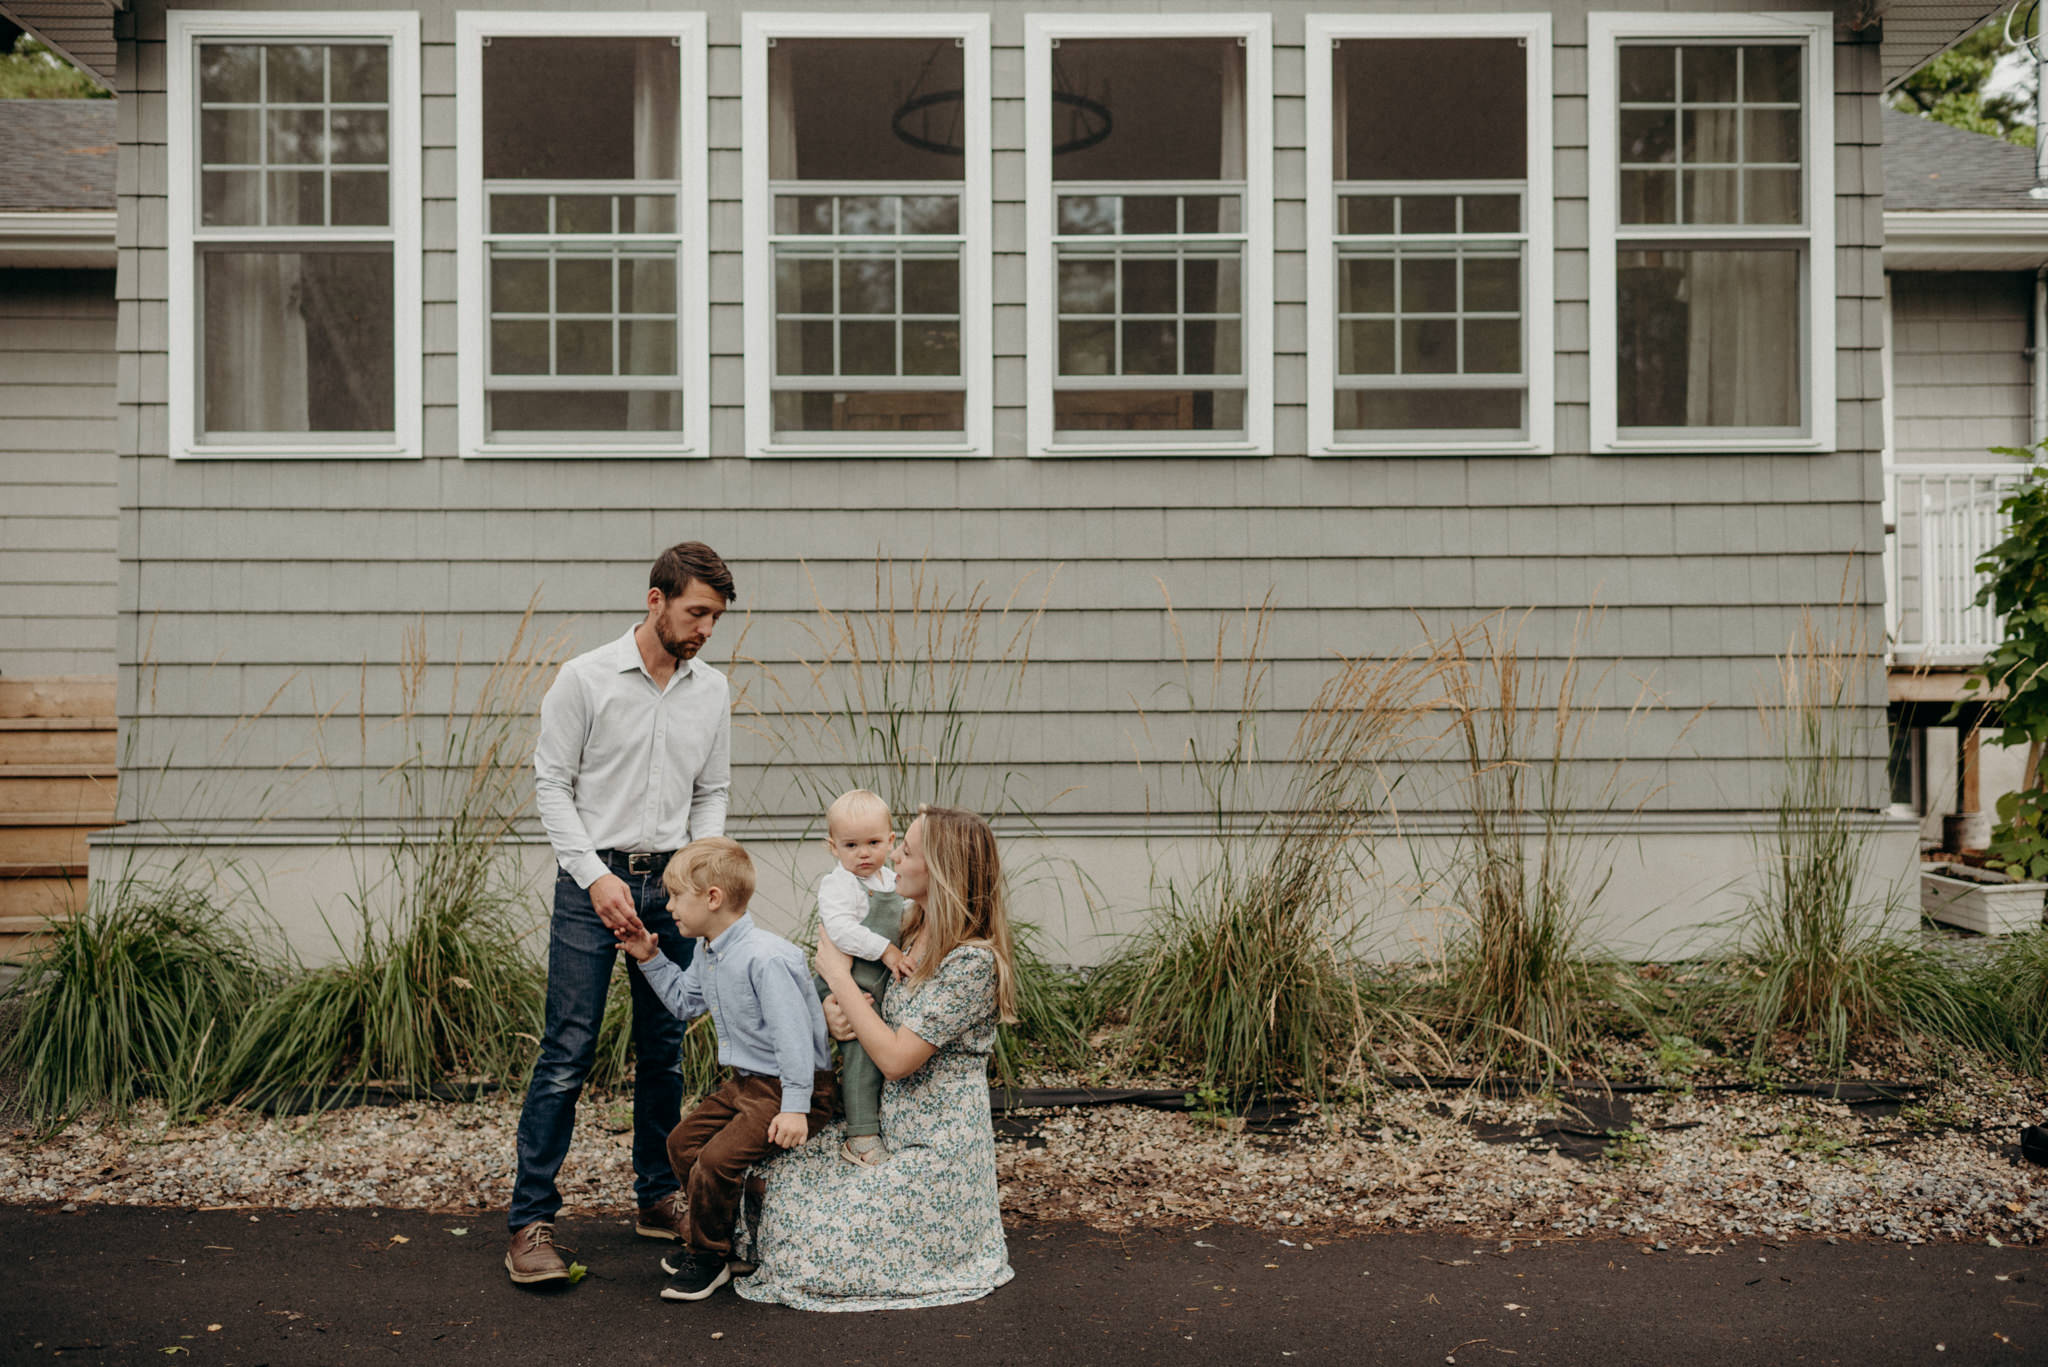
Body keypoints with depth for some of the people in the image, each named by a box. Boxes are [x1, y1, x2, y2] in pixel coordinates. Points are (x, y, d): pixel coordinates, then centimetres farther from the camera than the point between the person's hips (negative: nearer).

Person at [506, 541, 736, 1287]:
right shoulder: (585, 678, -5)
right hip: (593, 878, -4)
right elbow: (551, 783, -5)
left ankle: (658, 1198, 24)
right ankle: (531, 1221, 1)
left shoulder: (712, 691, 8)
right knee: (567, 1052, -6)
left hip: (670, 883, 5)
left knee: (664, 1051, 11)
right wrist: (596, 876, -13)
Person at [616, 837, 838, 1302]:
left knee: (718, 1158, -19)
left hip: (786, 1089, -10)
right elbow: (685, 1002, 26)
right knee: (683, 1140, 12)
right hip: (746, 1083, 10)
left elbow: (792, 1034, -27)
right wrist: (651, 959, 16)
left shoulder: (765, 958, -25)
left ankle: (707, 1258, 2)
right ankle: (708, 1238, 27)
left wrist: (795, 1107, -29)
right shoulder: (707, 954, 6)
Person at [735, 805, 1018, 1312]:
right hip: (888, 1131, 8)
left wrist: (838, 974, -15)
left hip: (939, 1149, -8)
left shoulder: (973, 961, -21)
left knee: (820, 1250, -13)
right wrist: (834, 1012, -9)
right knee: (779, 1183, -1)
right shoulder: (912, 937, 6)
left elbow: (896, 1057, -23)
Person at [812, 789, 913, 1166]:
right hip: (850, 984, -8)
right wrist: (885, 950, -29)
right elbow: (840, 928, -28)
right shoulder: (838, 884, -14)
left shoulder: (891, 880, 12)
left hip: (885, 984, 8)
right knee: (861, 1050, -10)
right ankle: (862, 1137, -4)